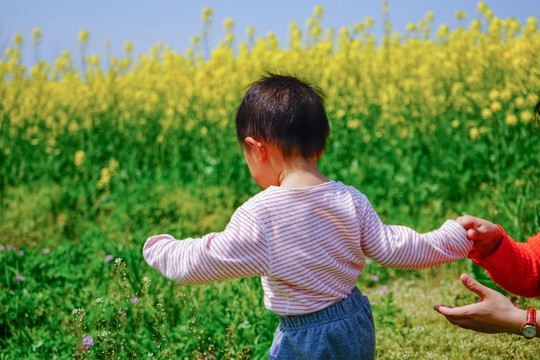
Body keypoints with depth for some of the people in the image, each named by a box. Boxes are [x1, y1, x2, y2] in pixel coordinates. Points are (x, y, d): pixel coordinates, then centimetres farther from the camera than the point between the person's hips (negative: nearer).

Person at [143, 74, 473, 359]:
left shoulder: (259, 215, -21)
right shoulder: (351, 201, -7)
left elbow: (201, 263, -14)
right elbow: (393, 249, -2)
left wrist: (160, 248, 6)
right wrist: (456, 237, 12)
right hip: (357, 328, 6)